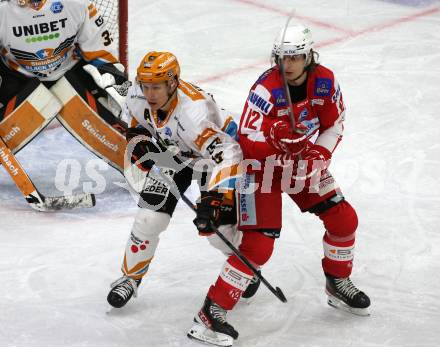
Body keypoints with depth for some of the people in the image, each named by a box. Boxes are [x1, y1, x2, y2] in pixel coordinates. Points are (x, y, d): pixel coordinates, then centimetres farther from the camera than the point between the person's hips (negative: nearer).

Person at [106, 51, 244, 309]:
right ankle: (130, 277, 16)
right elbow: (135, 121, 5)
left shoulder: (193, 110, -42)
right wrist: (139, 140, -11)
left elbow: (225, 152, -49)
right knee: (150, 218, -6)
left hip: (215, 149, -5)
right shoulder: (138, 96, -23)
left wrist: (216, 197, -56)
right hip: (172, 151, 5)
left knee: (220, 230, -9)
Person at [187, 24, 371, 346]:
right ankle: (211, 314, -11)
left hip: (303, 159, 6)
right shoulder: (266, 89, -27)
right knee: (258, 245, -16)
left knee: (344, 219, 6)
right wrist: (274, 136, -45)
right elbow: (248, 142, -27)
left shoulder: (325, 81, -10)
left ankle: (338, 283, 33)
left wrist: (319, 155, -12)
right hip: (262, 165, -6)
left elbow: (334, 124, 3)